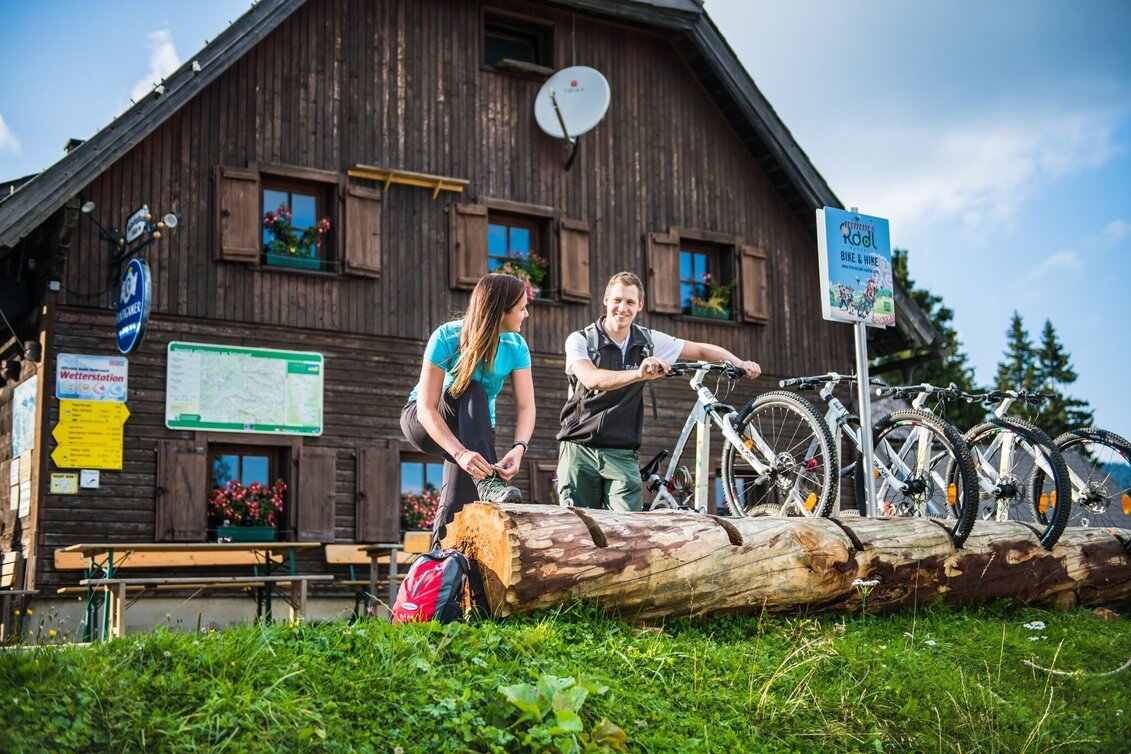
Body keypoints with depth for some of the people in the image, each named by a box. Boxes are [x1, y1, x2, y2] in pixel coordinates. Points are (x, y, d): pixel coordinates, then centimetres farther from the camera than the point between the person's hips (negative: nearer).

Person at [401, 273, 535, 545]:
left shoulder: (516, 347, -13)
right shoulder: (446, 337, -26)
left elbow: (526, 407, -20)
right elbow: (426, 409, -31)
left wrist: (519, 448, -42)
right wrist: (460, 452, -47)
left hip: (475, 432, 3)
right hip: (423, 424, -3)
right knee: (472, 392, -35)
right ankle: (487, 482, -46)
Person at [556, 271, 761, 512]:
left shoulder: (648, 341, 5)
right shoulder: (580, 340, -5)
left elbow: (702, 350, 11)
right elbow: (592, 379, -25)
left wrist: (740, 364, -6)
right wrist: (638, 374, -40)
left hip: (622, 454, 2)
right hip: (579, 449, -2)